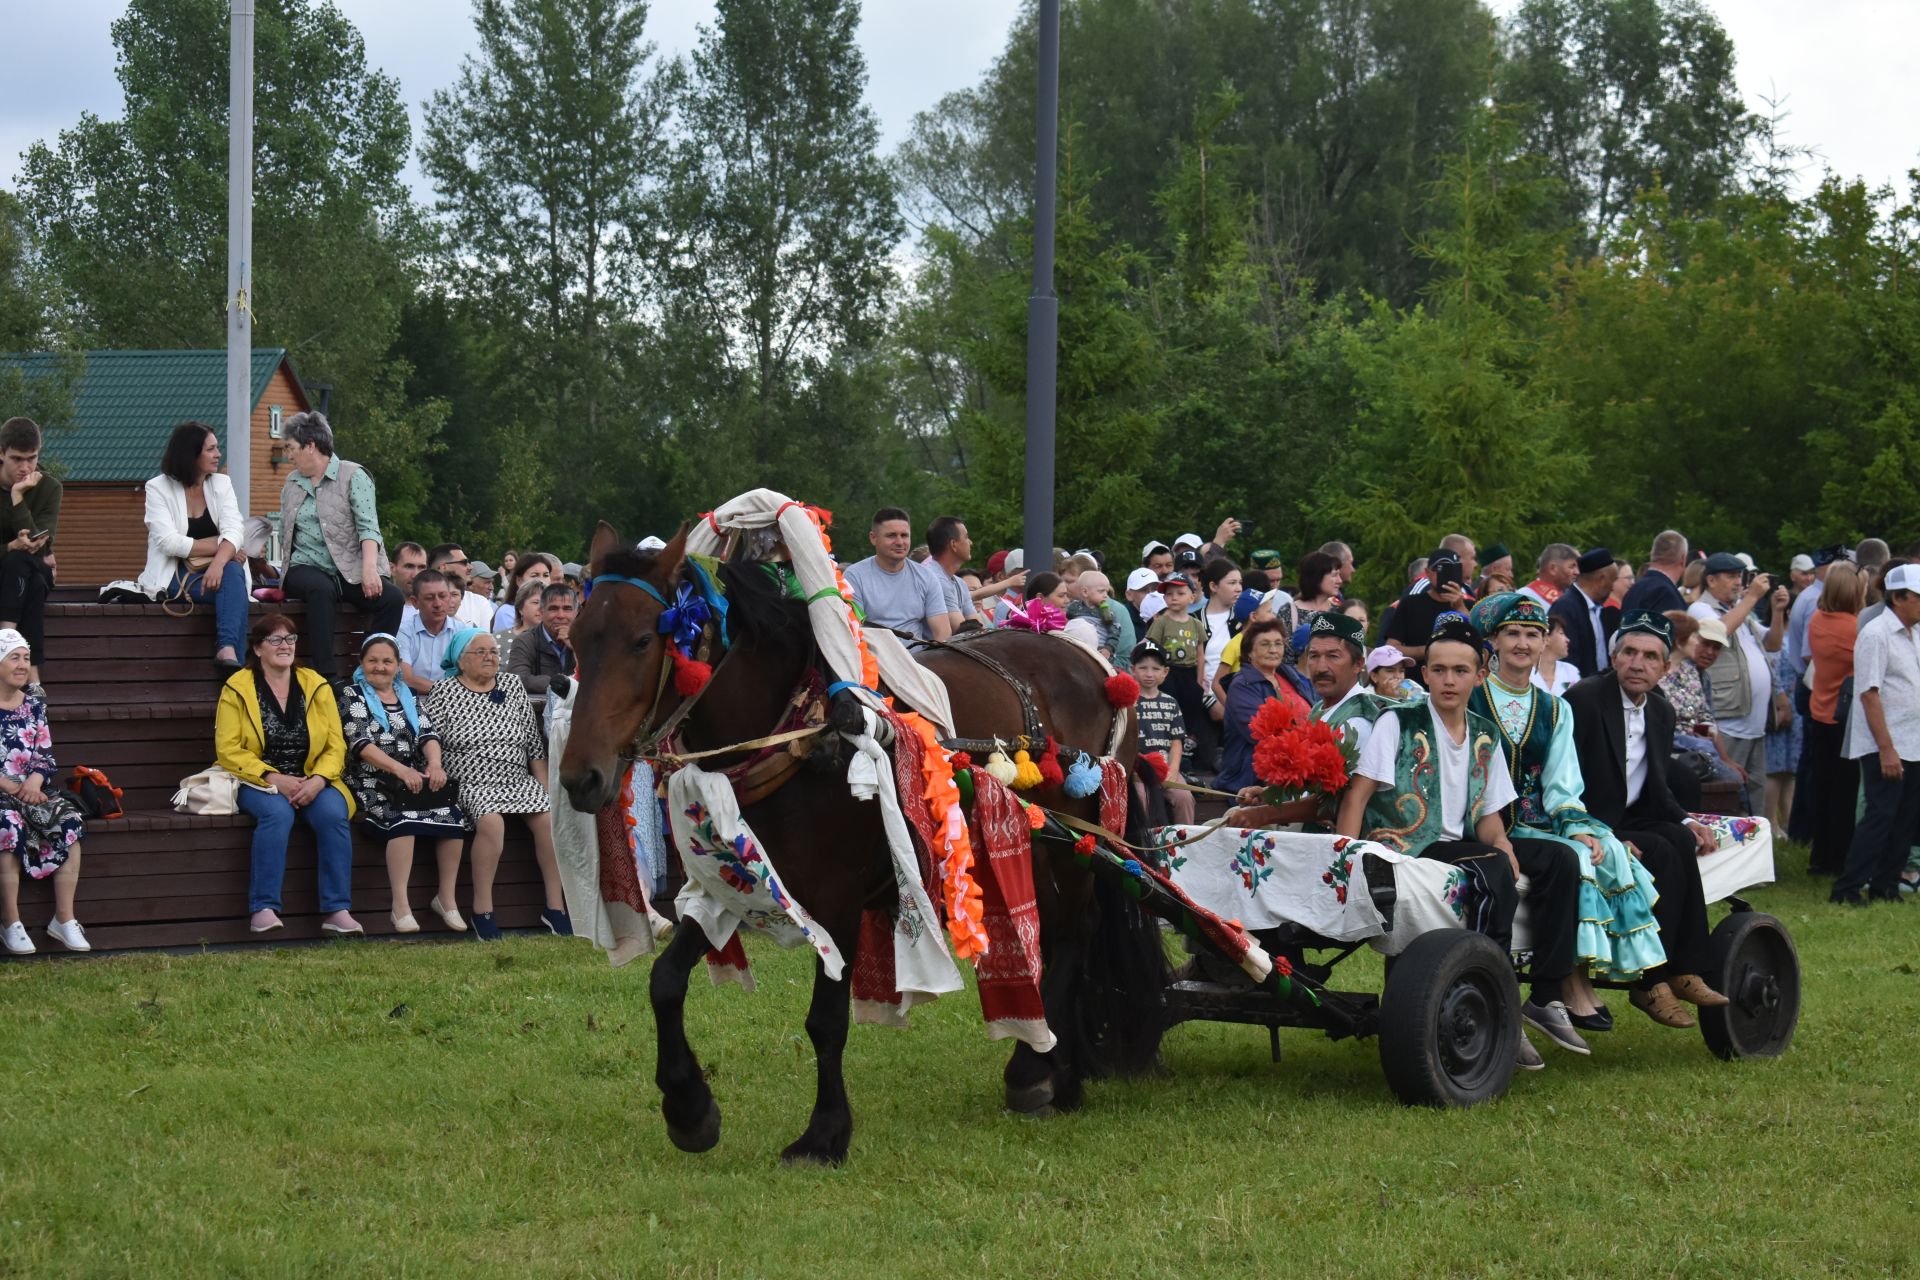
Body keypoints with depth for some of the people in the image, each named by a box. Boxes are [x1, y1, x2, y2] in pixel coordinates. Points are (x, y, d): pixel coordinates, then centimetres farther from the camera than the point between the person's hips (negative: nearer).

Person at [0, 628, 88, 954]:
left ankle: (64, 920, -21)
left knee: (70, 820, -22)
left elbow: (45, 755, 10)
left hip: (29, 790, 5)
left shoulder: (34, 705, 13)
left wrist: (34, 782, -12)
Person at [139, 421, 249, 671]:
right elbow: (169, 543, -15)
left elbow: (234, 531, -8)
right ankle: (228, 649, -42)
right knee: (232, 584, -32)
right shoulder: (158, 488, -1)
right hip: (174, 577, -3)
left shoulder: (221, 484, 10)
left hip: (214, 570, 3)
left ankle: (228, 649, -48)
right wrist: (220, 545, -17)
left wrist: (219, 562, -29)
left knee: (233, 571, -33)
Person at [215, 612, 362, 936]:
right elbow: (228, 751, -6)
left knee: (333, 813, -29)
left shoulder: (317, 686, 9)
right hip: (258, 782, -3)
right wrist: (274, 779, -18)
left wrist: (317, 781, -15)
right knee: (277, 812, -35)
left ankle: (337, 911, -27)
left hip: (312, 783, 3)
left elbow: (336, 745, 5)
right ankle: (263, 910, -35)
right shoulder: (237, 689, 1)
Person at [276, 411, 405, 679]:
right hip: (305, 569, 2)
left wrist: (369, 567, -23)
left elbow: (368, 526, -9)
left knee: (393, 597, -30)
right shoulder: (291, 484, 20)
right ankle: (323, 674, -43)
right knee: (321, 588, -36)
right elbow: (284, 535, 25)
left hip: (349, 571, -2)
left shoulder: (353, 476, 3)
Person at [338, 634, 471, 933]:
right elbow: (360, 743, -7)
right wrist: (400, 769, -21)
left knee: (453, 817, -22)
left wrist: (434, 763, -13)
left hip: (416, 780, 5)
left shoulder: (408, 696, 22)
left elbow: (428, 733, 10)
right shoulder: (352, 695, 7)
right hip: (372, 782, -5)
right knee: (403, 818, -35)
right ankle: (400, 905, -31)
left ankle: (446, 898, -8)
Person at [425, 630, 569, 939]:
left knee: (548, 818, -23)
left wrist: (545, 789, 9)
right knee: (491, 821, -34)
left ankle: (555, 906, -16)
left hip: (519, 782, 4)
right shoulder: (444, 692, 4)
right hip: (472, 784, -4)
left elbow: (535, 745, 15)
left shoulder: (514, 688, 14)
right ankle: (482, 911, -27)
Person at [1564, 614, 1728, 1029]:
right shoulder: (1583, 699, -11)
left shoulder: (1661, 713, 12)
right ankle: (1651, 982, -26)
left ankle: (1683, 971, -24)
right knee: (1661, 853, -29)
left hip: (1630, 822, 7)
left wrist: (1687, 822, -3)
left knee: (1681, 842, -24)